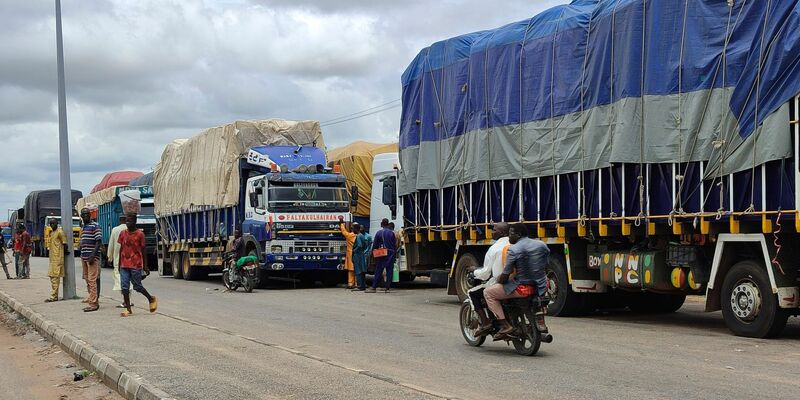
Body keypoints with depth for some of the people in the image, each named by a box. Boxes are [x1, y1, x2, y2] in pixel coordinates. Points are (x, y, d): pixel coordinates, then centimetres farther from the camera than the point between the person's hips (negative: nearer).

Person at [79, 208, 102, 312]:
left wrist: (93, 255, -22)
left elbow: (99, 241, -14)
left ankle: (93, 303, -12)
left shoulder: (94, 226, -7)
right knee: (87, 280, 11)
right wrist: (82, 255, 20)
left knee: (92, 280, -11)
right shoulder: (83, 227, 18)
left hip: (92, 257, -9)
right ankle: (91, 298, 19)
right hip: (84, 257, 9)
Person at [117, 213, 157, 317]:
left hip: (136, 265, -4)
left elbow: (143, 251, 0)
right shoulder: (122, 234, 6)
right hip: (124, 266, 4)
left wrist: (145, 266, 0)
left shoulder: (139, 234, -5)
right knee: (124, 287, -2)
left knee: (137, 286, 2)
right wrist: (119, 265, 14)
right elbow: (121, 249, 13)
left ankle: (151, 299, 26)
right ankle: (128, 309, 3)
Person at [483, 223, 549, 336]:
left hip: (523, 288, -6)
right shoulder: (542, 245, 6)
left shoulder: (514, 250, -12)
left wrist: (497, 281, 11)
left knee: (488, 292, 6)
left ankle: (505, 326, -3)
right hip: (540, 288, 7)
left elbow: (505, 276, -10)